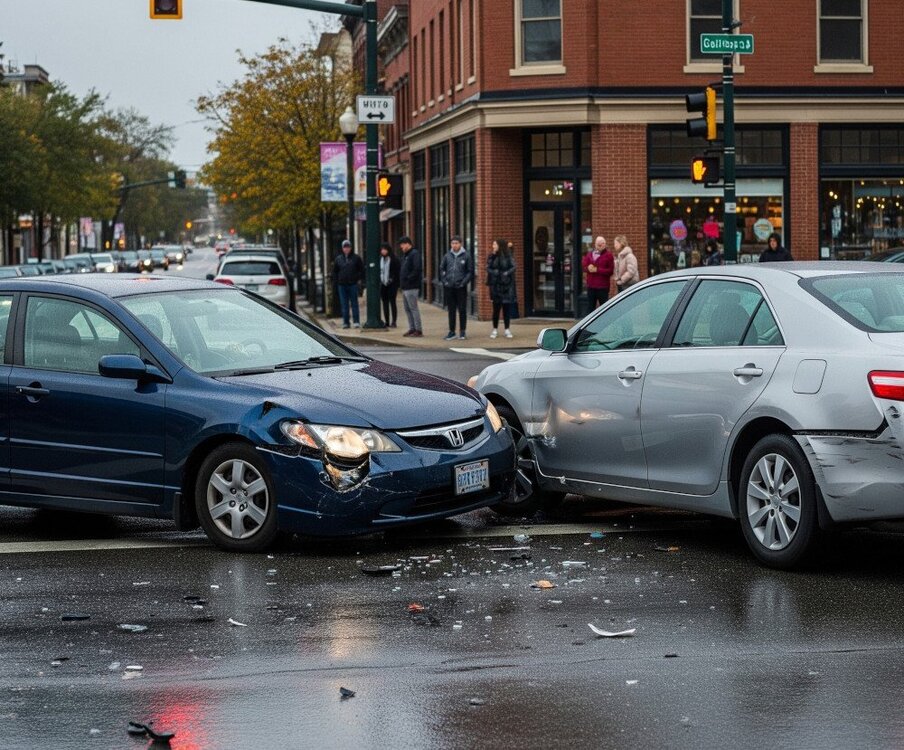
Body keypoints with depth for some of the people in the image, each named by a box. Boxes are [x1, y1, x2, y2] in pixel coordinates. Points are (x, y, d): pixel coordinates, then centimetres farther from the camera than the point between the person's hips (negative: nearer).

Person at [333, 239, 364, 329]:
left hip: (353, 284, -2)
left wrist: (360, 279, 0)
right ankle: (345, 322, 6)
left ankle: (356, 321, -2)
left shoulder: (356, 258, 3)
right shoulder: (338, 259, 9)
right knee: (344, 304, 4)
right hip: (342, 285, 2)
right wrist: (337, 280, 8)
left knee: (354, 303, -2)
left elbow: (362, 269, 7)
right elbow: (334, 271, 17)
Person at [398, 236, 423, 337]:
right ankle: (412, 329, 18)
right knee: (407, 308, 12)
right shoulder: (405, 255, 18)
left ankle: (418, 330, -4)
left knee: (413, 308, -7)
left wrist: (409, 278, -20)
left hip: (411, 287, -10)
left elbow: (417, 269, -23)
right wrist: (401, 281, 10)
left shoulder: (415, 254, -13)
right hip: (405, 287, 10)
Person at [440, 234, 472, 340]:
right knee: (451, 310, 7)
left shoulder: (466, 256, -1)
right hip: (449, 287, 3)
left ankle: (462, 331, 8)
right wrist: (444, 281, 1)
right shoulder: (447, 256, 6)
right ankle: (451, 331, 11)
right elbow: (442, 269, 13)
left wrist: (464, 282, -9)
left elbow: (470, 271, 1)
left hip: (461, 287, -3)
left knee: (462, 310, 0)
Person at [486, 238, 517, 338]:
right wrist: (495, 273, -16)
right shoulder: (492, 257, 6)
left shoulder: (508, 257, -2)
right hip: (495, 285, 2)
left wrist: (505, 274, -19)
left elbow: (512, 268, -7)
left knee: (507, 308, 2)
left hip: (506, 285, -2)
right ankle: (495, 330, 11)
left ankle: (507, 330, 8)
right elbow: (488, 268, 0)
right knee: (496, 308, 4)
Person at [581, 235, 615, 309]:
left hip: (603, 287, -5)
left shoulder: (608, 255, -3)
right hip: (591, 286, 5)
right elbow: (583, 265, 8)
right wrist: (588, 268, -16)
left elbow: (611, 270, -10)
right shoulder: (589, 254, 14)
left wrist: (597, 270, -16)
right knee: (591, 307, 12)